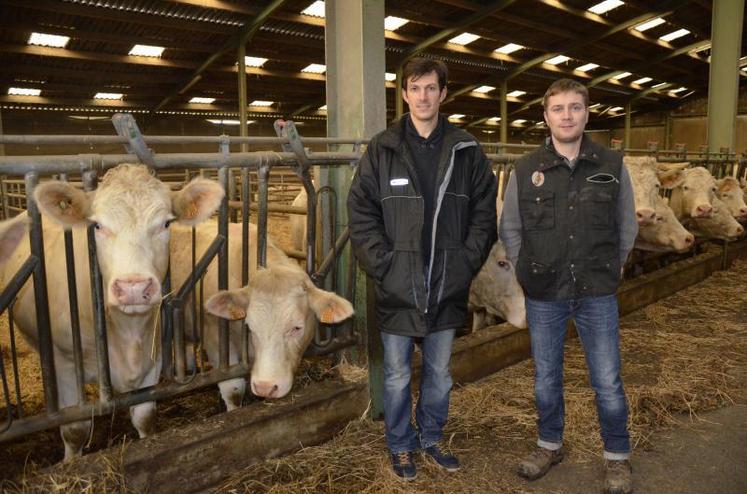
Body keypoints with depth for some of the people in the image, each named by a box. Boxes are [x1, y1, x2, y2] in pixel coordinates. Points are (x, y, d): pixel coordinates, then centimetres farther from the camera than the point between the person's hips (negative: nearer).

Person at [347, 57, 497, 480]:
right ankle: (401, 445, 34)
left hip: (448, 287, 2)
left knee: (440, 374, 18)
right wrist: (384, 265, -11)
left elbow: (485, 212, 4)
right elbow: (361, 214, -4)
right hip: (397, 288, -2)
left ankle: (432, 437, 40)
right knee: (397, 376, 12)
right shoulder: (382, 149, -2)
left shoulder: (467, 150, 3)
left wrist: (468, 261, -5)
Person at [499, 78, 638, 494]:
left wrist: (609, 269, 8)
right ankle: (550, 445, 35)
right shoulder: (527, 169, -2)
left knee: (608, 382, 7)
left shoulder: (612, 165, -2)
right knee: (546, 379, 14)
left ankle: (618, 456, 29)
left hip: (598, 295, 0)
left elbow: (627, 226, 9)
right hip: (543, 297, 1)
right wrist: (528, 270, 3)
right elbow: (510, 229, 7)